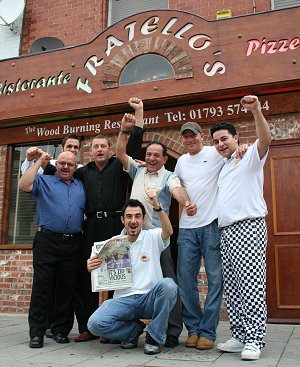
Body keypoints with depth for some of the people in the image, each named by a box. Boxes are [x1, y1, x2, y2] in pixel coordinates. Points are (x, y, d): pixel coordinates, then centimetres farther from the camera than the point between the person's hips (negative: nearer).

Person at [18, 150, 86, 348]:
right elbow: (24, 185, -10)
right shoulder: (44, 181, 8)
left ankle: (61, 330, 18)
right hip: (47, 241, -3)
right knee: (41, 286, -1)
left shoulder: (82, 187, 17)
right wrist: (39, 161, -5)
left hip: (73, 244, 3)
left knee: (67, 288, 7)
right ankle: (37, 332, 6)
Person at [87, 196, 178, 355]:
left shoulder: (152, 237, 3)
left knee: (168, 285, -33)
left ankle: (154, 337, -9)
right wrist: (91, 269, -13)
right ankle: (135, 328, 8)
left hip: (150, 298, -1)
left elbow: (168, 231, -20)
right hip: (123, 299, 1)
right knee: (95, 323, -24)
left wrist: (157, 206, -35)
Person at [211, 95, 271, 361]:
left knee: (251, 285, -9)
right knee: (232, 289, 7)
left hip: (248, 227, -8)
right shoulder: (223, 168, 25)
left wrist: (256, 111, -30)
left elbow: (265, 140, -17)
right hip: (225, 231, 8)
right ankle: (240, 336, 14)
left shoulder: (250, 158, 3)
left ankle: (254, 340, -4)